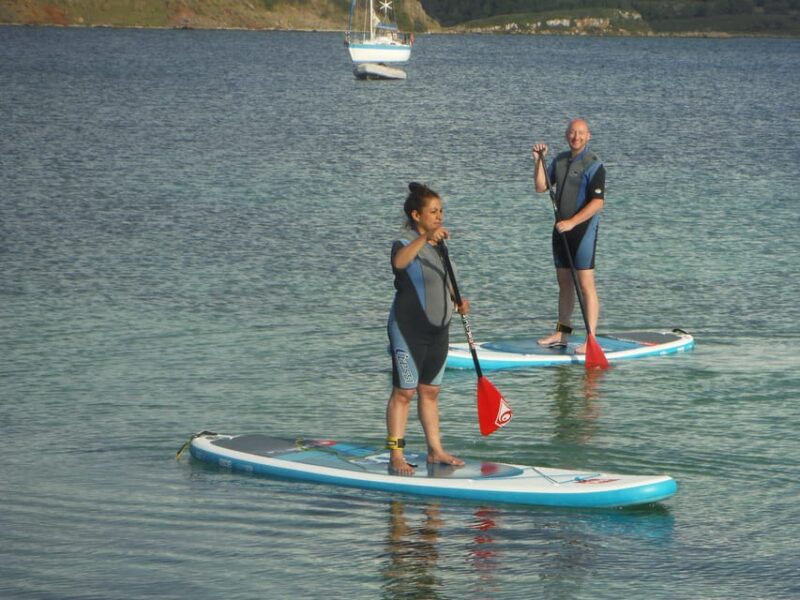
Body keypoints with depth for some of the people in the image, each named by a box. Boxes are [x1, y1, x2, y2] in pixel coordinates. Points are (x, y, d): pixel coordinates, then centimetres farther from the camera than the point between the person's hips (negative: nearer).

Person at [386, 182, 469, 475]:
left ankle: (435, 450, 20)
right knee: (404, 392, -4)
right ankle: (396, 455, -2)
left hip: (437, 329, 8)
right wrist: (425, 238, -54)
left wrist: (457, 300, 5)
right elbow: (400, 262, -40)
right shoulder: (407, 242, -15)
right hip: (409, 330, -8)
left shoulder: (436, 244, 11)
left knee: (430, 391, 14)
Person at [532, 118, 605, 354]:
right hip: (561, 228, 7)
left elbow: (598, 202, -18)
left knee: (586, 284, -9)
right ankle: (561, 333, 22)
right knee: (564, 282, 14)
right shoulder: (560, 160, 11)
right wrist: (538, 161, -2)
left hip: (583, 229, -7)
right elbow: (541, 187, 11)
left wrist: (572, 222, -24)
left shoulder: (593, 164, -12)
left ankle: (590, 339, -11)